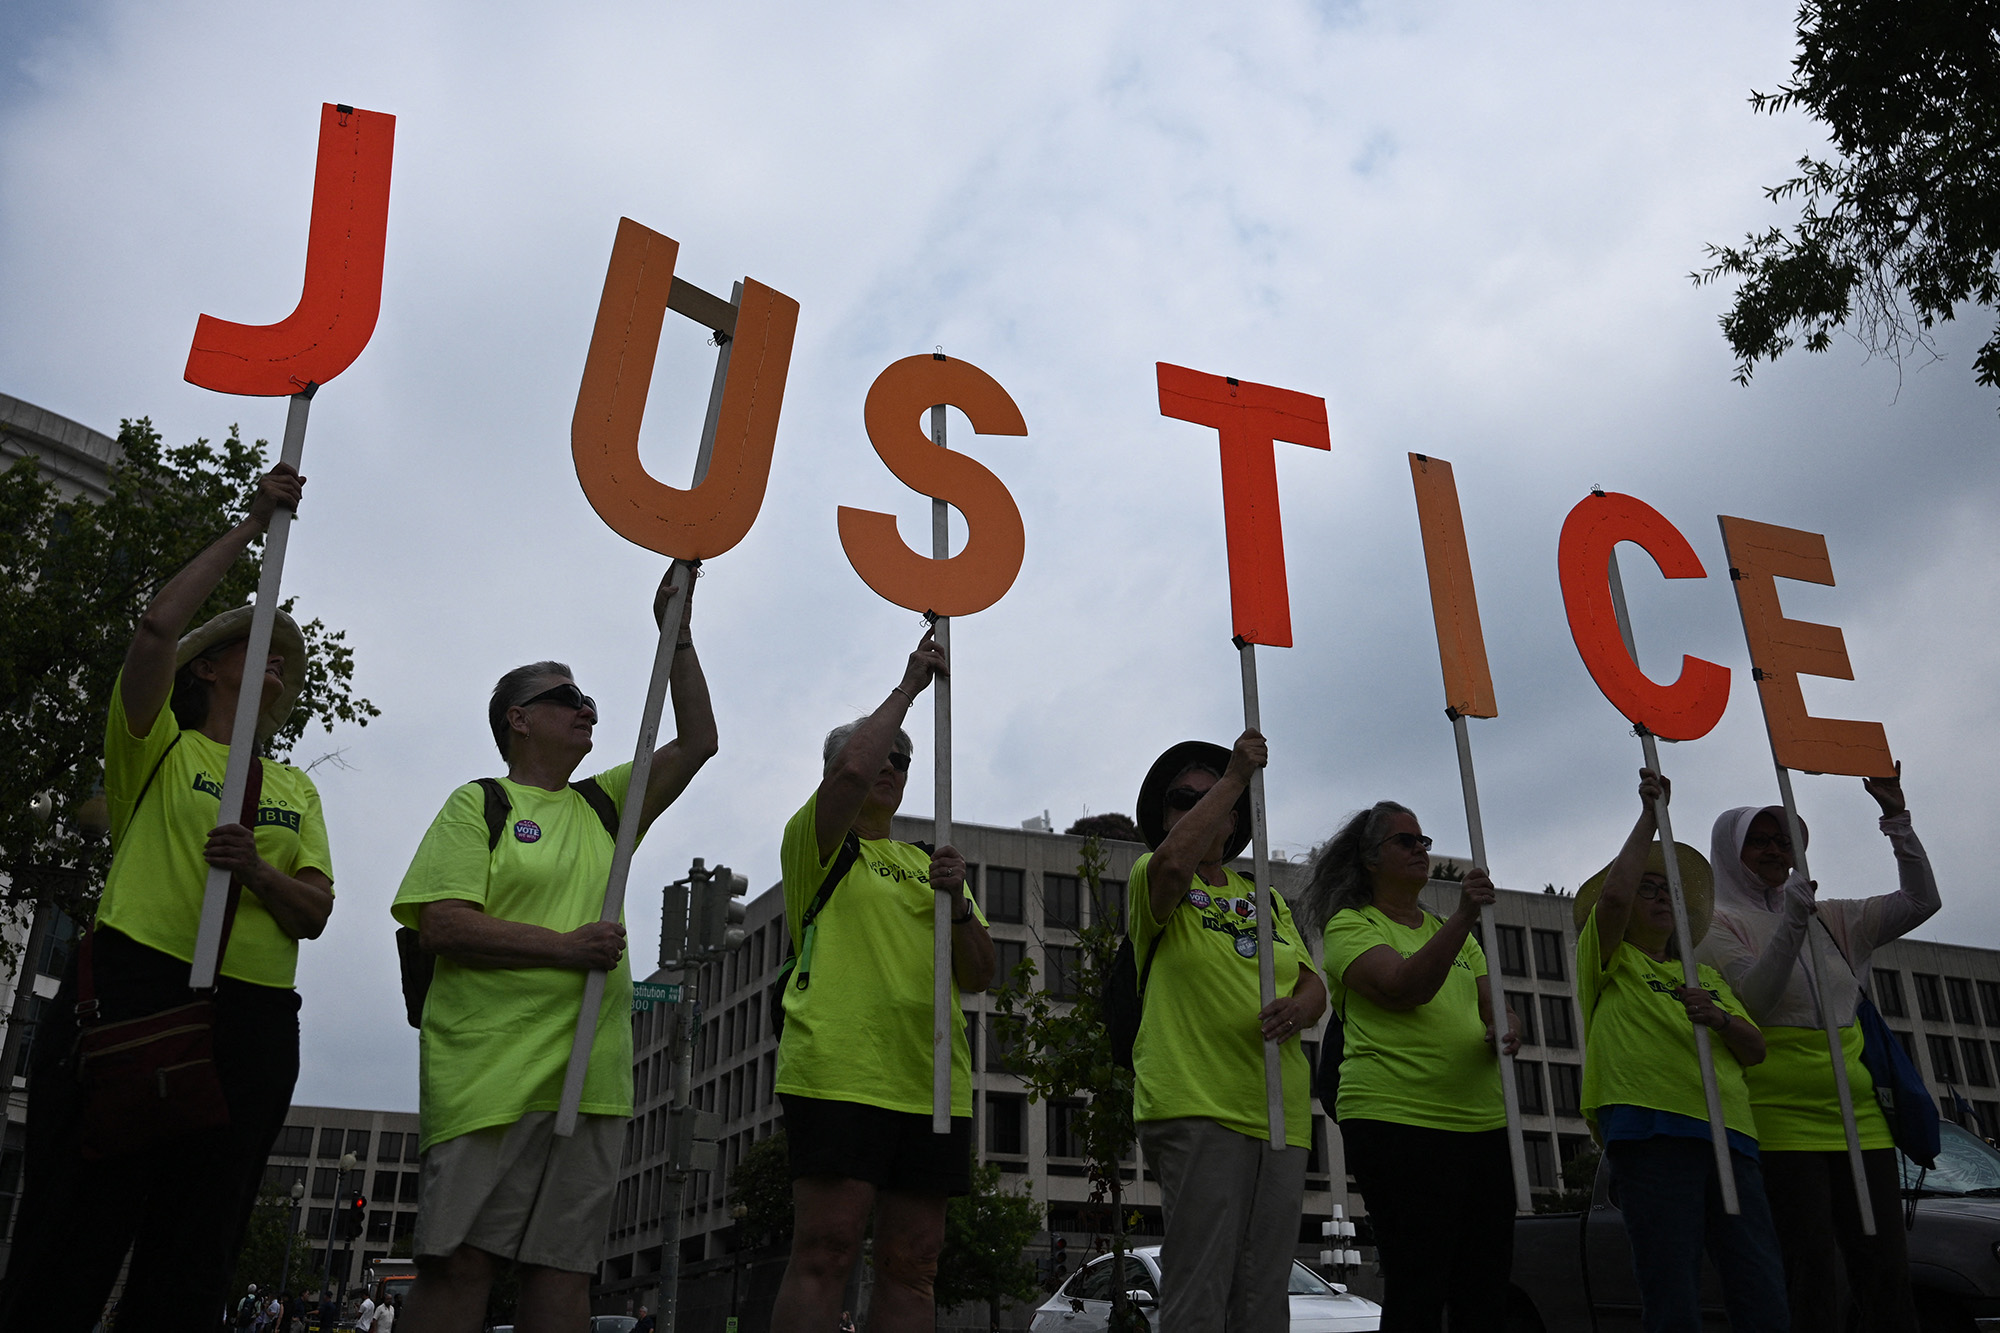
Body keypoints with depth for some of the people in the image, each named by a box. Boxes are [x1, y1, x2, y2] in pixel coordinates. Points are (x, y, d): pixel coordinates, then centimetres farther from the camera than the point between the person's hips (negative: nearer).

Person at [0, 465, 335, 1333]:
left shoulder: (296, 791, 20)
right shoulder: (161, 748, 10)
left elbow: (315, 916, 9)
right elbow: (156, 628, -8)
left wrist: (258, 872, -12)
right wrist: (252, 526, -4)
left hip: (252, 1023, 4)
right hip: (134, 992, -4)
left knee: (193, 1261, 6)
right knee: (72, 1238, -6)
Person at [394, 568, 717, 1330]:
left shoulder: (604, 804, 20)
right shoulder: (480, 805, 4)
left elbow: (697, 741, 15)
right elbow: (443, 926, -9)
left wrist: (677, 636, 9)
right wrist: (565, 947, -14)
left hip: (590, 1075, 5)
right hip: (493, 1069, -5)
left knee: (564, 1270, 3)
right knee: (459, 1261, -8)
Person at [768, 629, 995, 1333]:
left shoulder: (928, 864, 23)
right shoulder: (818, 842, 7)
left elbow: (978, 977, 13)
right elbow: (851, 771, -16)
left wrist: (957, 901, -6)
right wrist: (909, 686, -6)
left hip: (932, 1083, 6)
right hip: (840, 1072, -6)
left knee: (911, 1265, 4)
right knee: (824, 1252, -11)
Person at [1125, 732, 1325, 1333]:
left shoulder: (1266, 897, 23)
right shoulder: (1151, 882, 5)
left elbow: (1313, 984, 14)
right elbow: (1173, 861, -20)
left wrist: (1300, 1007, -10)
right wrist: (1235, 774, -13)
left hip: (1282, 1116, 6)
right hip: (1196, 1108, -6)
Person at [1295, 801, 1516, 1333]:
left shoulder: (1451, 932, 23)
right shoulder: (1350, 926, 0)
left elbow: (1493, 1005, 16)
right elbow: (1404, 988, -17)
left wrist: (1507, 1027, -8)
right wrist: (1464, 918, -26)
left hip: (1483, 1125, 7)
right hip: (1398, 1124, -7)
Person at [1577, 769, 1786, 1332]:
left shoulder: (1707, 976, 29)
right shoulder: (1608, 962, 12)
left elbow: (1755, 1049, 18)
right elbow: (1612, 893, -7)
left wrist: (1719, 1019, -4)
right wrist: (1650, 817, -2)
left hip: (1726, 1134, 5)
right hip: (1649, 1131, -5)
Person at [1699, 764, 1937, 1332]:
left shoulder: (1831, 919, 18)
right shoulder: (1719, 923, 2)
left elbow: (1920, 902, 13)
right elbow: (1753, 1002, -12)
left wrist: (1895, 816, 6)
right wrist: (1791, 924, -20)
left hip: (1858, 1113, 6)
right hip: (1781, 1116, -5)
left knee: (1887, 1273, 1)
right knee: (1810, 1272, -10)